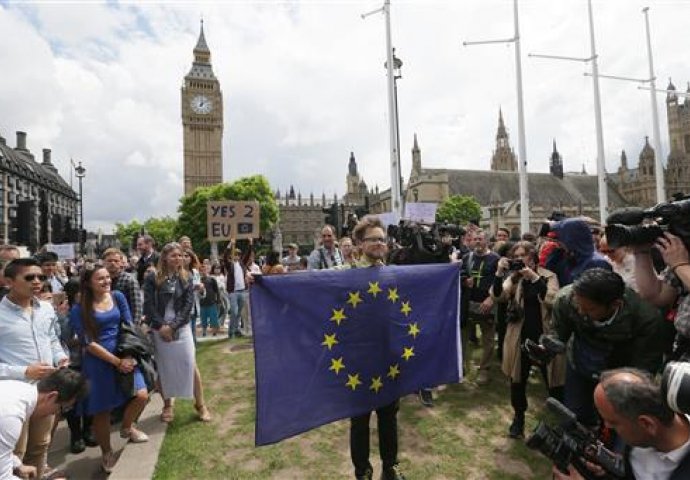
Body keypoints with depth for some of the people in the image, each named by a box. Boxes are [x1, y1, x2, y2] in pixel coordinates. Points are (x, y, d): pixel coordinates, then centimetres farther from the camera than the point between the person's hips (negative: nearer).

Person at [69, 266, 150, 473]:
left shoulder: (118, 297, 1)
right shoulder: (79, 309, -8)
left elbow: (129, 326, 2)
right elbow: (88, 342, -11)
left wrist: (129, 355, -8)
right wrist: (116, 362, -14)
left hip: (123, 355, 3)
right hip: (98, 361, -3)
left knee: (142, 395, -6)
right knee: (102, 410, 7)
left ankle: (127, 427, 26)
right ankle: (107, 453, 31)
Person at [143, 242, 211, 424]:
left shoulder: (186, 278, 3)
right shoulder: (152, 278, -1)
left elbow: (188, 304, -3)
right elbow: (148, 305, -5)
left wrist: (173, 326, -12)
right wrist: (161, 326, -13)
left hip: (181, 328, 1)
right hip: (159, 329, 0)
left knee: (191, 365, -1)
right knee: (163, 367, 7)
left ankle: (200, 405, 10)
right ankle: (167, 405, 24)